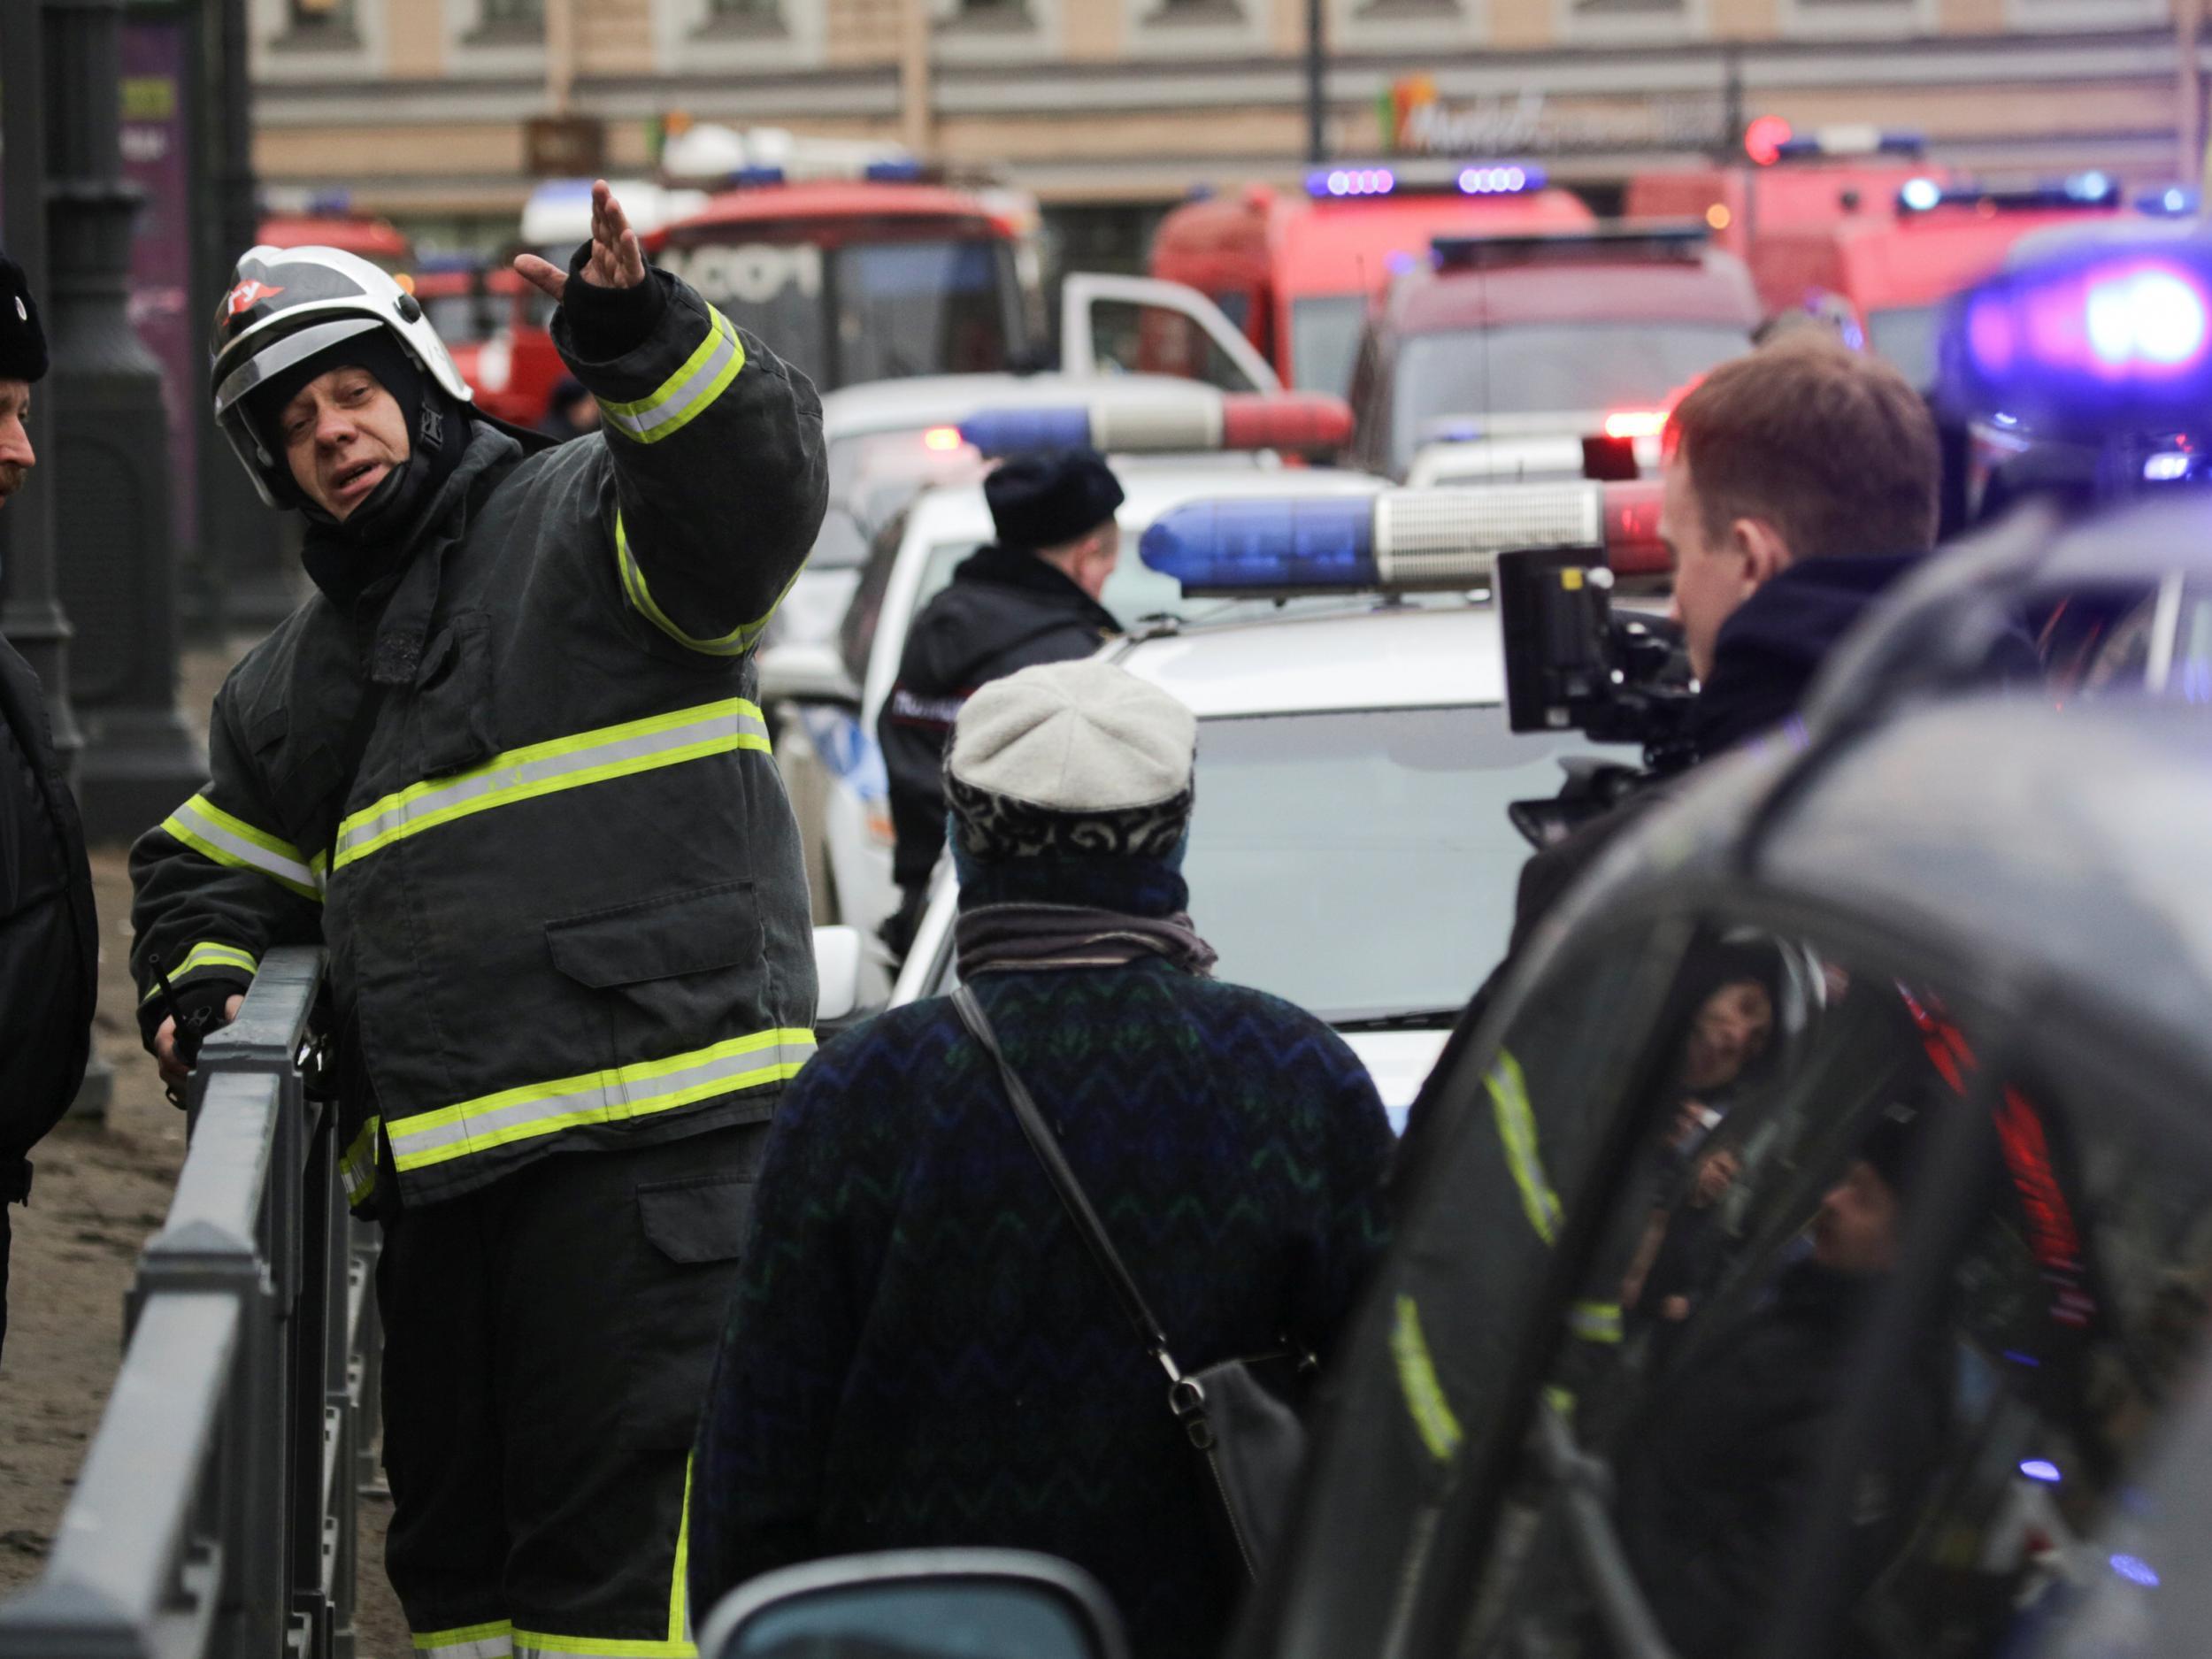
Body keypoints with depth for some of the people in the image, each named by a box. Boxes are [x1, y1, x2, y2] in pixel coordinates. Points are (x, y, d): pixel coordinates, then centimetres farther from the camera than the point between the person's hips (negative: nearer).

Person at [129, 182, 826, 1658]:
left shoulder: (584, 522, 3)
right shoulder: (302, 678, 25)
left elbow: (757, 495, -17)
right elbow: (214, 862, 35)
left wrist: (648, 345, -34)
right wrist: (207, 974, 12)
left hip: (651, 1134, -8)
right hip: (435, 1156, 8)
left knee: (614, 1538, -12)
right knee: (456, 1537, 12)